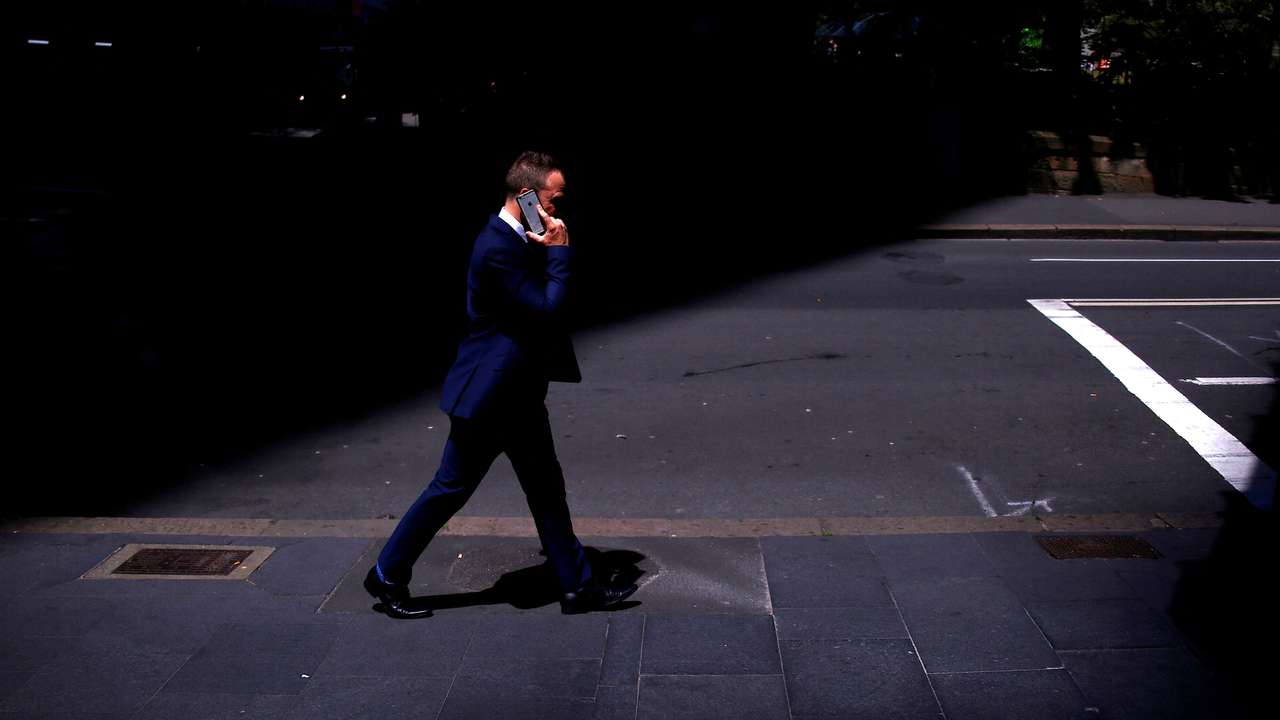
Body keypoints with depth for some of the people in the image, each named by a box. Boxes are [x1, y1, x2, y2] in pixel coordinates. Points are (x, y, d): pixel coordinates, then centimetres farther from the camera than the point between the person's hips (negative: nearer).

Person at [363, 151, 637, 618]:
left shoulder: (522, 240, 8)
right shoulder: (499, 248, -23)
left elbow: (545, 306, 15)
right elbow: (547, 309, -23)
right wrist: (559, 251, -17)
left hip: (519, 391, 10)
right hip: (490, 392, -10)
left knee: (546, 488, 13)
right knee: (451, 489, 3)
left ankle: (577, 586, 23)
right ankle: (387, 576, 21)